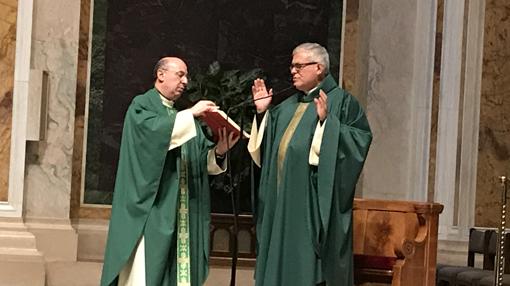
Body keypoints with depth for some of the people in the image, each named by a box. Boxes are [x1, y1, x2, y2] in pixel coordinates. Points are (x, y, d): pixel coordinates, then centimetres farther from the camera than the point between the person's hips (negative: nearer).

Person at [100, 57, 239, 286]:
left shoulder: (182, 117, 23)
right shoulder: (142, 105, 3)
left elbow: (201, 159, 10)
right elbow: (153, 129, -21)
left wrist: (217, 151, -10)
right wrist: (190, 114, -22)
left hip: (181, 212, 7)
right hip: (151, 205, -6)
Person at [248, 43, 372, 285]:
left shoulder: (341, 101, -1)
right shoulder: (288, 107, 19)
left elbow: (359, 139, -14)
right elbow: (266, 147, 19)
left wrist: (326, 121, -23)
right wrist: (262, 113, 8)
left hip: (314, 203, -7)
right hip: (281, 203, 7)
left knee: (309, 266, -7)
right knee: (279, 263, 7)